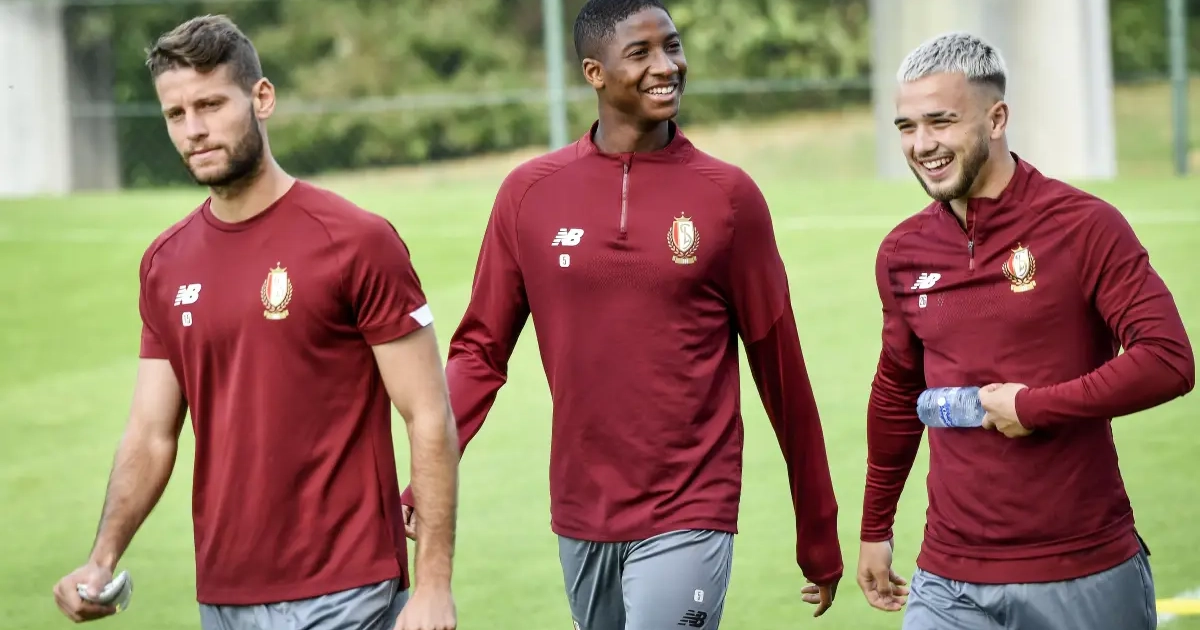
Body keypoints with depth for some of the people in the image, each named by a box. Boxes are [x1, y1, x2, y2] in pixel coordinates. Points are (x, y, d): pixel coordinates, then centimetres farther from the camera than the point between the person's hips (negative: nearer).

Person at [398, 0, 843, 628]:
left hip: (687, 521, -3)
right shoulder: (529, 193, 1)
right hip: (579, 521, 3)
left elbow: (780, 370, 1)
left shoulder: (728, 194, -3)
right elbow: (479, 354, 4)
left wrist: (818, 540, 4)